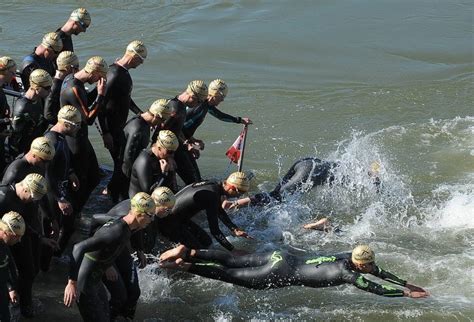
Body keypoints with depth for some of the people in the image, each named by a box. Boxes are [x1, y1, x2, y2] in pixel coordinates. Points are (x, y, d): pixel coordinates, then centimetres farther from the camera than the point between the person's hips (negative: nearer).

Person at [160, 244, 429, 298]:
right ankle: (184, 266, -5)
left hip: (282, 257, 7)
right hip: (281, 274, -7)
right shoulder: (348, 274, -16)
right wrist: (407, 294, -8)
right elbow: (378, 289, -16)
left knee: (231, 261, 10)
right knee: (231, 275, -3)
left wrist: (406, 284, 18)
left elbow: (382, 274, 20)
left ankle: (188, 253, 7)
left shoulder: (350, 257, 8)